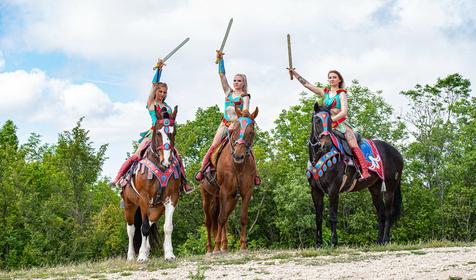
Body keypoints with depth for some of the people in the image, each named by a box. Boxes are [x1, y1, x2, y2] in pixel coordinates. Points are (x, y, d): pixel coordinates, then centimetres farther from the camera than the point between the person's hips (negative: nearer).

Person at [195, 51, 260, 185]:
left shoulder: (245, 97, 2)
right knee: (214, 146, -9)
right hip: (225, 123, 3)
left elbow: (245, 111, -13)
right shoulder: (228, 92, 12)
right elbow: (222, 75, 6)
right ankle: (201, 170, -12)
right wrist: (220, 59, -3)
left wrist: (235, 123, -28)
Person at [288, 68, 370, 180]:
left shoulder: (341, 93, 1)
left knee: (353, 145, -22)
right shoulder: (325, 92, 16)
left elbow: (344, 111, -12)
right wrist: (294, 73, 14)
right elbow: (306, 84, 17)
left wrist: (331, 119, -23)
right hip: (330, 126, 6)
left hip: (342, 124, -6)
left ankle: (365, 171, -30)